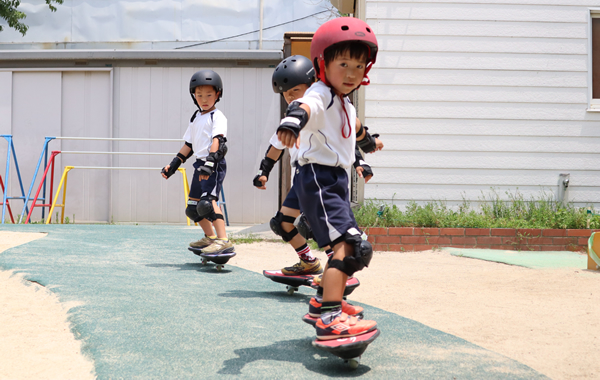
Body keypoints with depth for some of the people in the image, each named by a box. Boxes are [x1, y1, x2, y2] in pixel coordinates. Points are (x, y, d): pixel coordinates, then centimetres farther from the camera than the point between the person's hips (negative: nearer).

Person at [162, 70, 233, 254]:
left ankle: (223, 241, -28)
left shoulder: (217, 117, -6)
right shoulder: (196, 118, 18)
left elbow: (217, 140, -20)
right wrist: (173, 165, 20)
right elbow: (188, 145, 23)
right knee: (193, 208, 14)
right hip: (200, 164, 9)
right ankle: (210, 237, 31)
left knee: (207, 201, -25)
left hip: (214, 164, -9)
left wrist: (210, 162, -34)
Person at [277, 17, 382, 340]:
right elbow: (307, 106, -40)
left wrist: (365, 140, 60)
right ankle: (330, 319, -31)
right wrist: (294, 117, -63)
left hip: (336, 179, 10)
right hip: (318, 177, -10)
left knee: (350, 246, 22)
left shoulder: (345, 104, 16)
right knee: (351, 245, -23)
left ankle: (323, 301, 39)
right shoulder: (321, 95, -14)